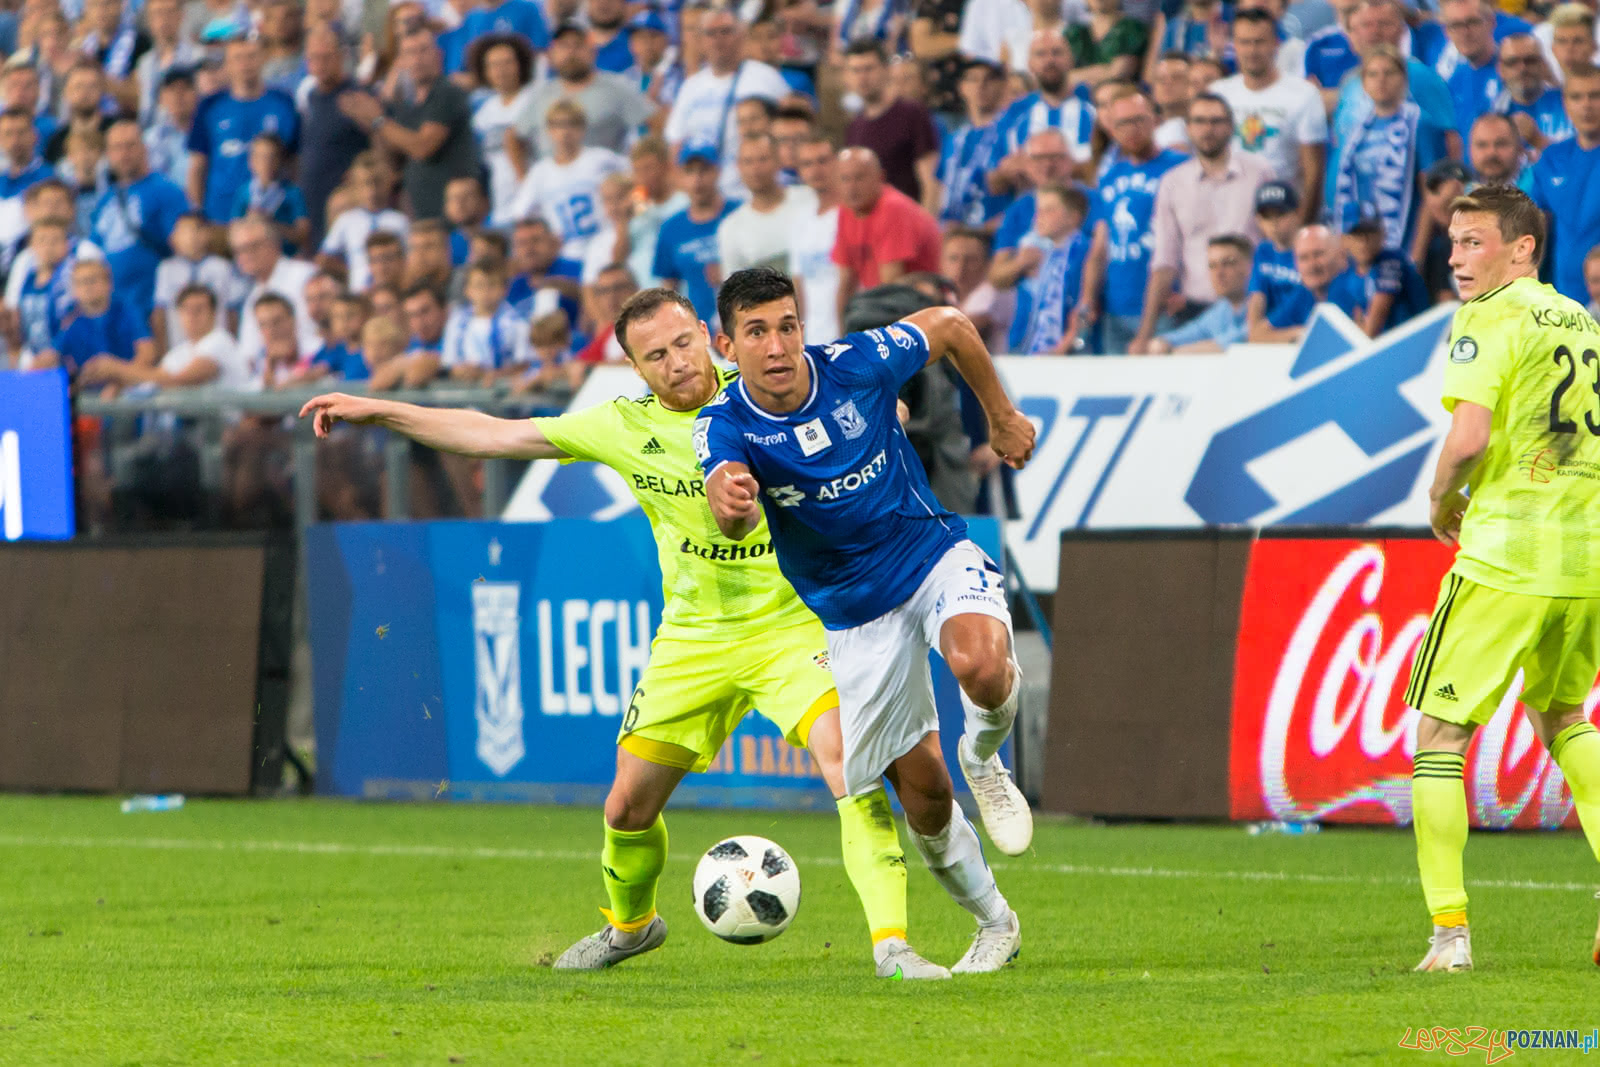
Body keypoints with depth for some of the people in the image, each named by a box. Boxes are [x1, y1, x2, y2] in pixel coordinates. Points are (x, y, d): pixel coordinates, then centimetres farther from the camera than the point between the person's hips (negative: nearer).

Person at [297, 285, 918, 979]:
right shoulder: (624, 427, 0)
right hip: (693, 637, 3)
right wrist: (376, 411, 4)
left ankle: (892, 942, -26)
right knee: (628, 807, 7)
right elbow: (492, 435, 5)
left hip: (790, 623, -3)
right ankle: (629, 925, 39)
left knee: (843, 757, -27)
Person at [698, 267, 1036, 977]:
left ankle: (984, 759, 0)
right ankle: (994, 924, 27)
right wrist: (729, 504, -65)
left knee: (979, 663, -35)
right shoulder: (723, 427, -19)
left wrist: (1001, 416, 14)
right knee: (921, 792, 2)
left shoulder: (857, 364, -16)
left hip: (934, 555, -1)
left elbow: (949, 326, 5)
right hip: (853, 617, 1)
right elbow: (736, 524, -41)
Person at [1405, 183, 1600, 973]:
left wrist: (1441, 499, -2)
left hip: (1505, 556, -7)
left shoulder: (1490, 318, -7)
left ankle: (1449, 931, -6)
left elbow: (1470, 435, -19)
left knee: (1439, 734, 1)